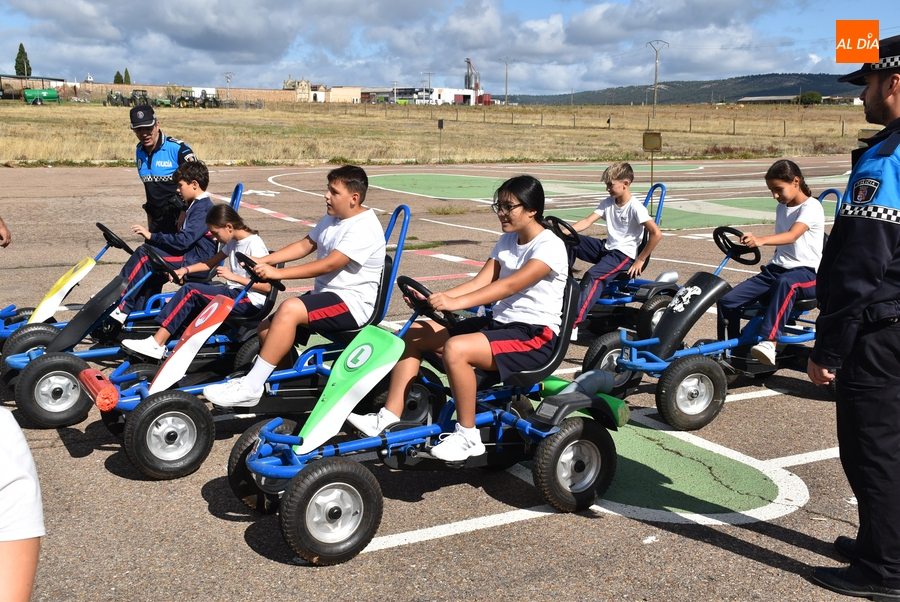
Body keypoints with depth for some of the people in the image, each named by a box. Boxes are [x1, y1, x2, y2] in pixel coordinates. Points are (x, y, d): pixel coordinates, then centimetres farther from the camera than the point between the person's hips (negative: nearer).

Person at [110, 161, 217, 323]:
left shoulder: (202, 209, -15)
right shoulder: (197, 205, 17)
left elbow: (183, 240, -24)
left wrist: (151, 236, -20)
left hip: (196, 262, -10)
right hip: (191, 256, 10)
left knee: (144, 255, -17)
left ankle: (121, 308, -12)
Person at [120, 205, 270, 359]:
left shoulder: (254, 245, -15)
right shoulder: (234, 241, 11)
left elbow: (266, 287, -19)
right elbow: (211, 263, 22)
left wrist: (232, 276, -22)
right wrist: (186, 269, 5)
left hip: (250, 301, -9)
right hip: (235, 294, 9)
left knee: (191, 291, -19)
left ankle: (156, 344, -19)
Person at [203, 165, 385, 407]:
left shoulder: (364, 227, -17)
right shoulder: (332, 218, 13)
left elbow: (329, 264, -24)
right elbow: (305, 245, 15)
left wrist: (278, 273, -24)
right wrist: (263, 260, 1)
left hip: (353, 303, -10)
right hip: (326, 294, 10)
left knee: (290, 310, -31)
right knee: (267, 330, -1)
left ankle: (250, 389, -26)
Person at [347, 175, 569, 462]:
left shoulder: (550, 247, -14)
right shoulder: (507, 240, 12)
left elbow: (509, 285, -29)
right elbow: (479, 283, 2)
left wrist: (456, 302, -39)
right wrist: (435, 298, -14)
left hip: (536, 336, -9)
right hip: (500, 323, 9)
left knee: (456, 348, -33)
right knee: (415, 332, -1)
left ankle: (468, 437, -16)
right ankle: (388, 419, -1)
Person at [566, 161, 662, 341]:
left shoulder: (635, 207, -15)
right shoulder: (608, 203, 5)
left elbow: (656, 234, -22)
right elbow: (587, 221, -2)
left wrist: (640, 260, -17)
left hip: (625, 254, -8)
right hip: (607, 247, 8)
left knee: (593, 276, -31)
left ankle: (572, 324, -34)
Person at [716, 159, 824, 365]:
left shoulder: (811, 207, -8)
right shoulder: (781, 208, 17)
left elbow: (792, 235, -28)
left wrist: (761, 240, -45)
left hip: (807, 273, -7)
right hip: (777, 269, 7)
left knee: (785, 283, -45)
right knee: (727, 300, -12)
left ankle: (768, 343, -54)